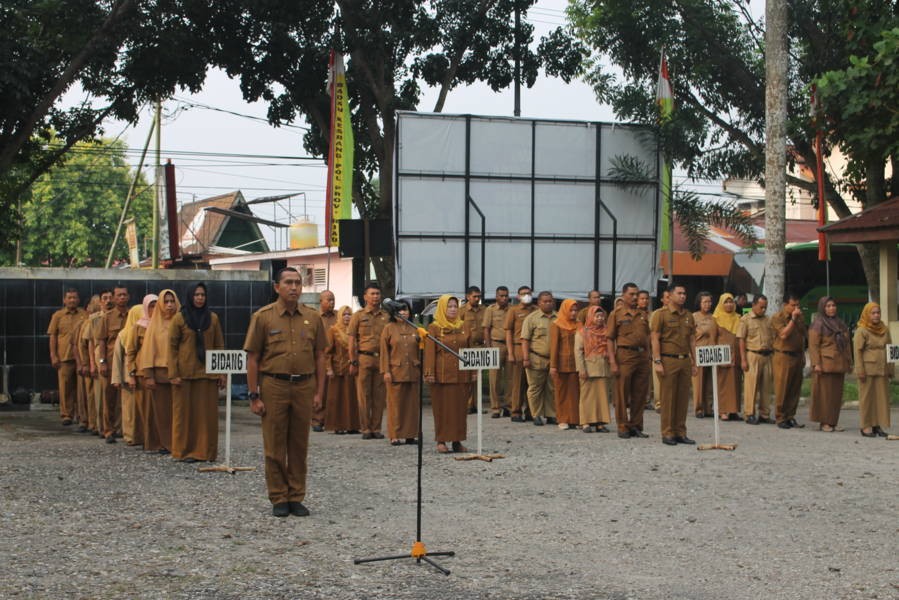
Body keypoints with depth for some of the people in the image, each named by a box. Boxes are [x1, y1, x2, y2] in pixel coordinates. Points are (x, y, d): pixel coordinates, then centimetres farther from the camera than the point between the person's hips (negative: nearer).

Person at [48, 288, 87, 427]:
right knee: (65, 387, -1)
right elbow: (53, 336, 8)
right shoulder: (58, 315, 8)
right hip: (64, 357, 0)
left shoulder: (84, 315, 7)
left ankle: (81, 414, 13)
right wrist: (53, 356, 0)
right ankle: (66, 415, 4)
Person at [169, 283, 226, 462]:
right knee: (185, 411, 1)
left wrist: (222, 372, 3)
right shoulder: (179, 318, 1)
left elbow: (219, 346, 9)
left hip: (207, 373, 3)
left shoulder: (212, 318, 9)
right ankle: (184, 451, 8)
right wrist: (173, 374, -9)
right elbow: (172, 347, -1)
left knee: (208, 412, 2)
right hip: (185, 373, -2)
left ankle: (206, 451, 10)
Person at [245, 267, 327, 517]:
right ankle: (279, 499, 12)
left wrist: (319, 391, 4)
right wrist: (254, 396, -6)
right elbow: (252, 358, -2)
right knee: (275, 447, 3)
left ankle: (296, 497, 18)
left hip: (304, 386, 3)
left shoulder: (312, 317, 7)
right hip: (273, 386, -2)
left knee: (299, 446, 8)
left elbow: (319, 356, 10)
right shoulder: (263, 317, -2)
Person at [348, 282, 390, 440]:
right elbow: (352, 341, 3)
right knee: (364, 395, -1)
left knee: (379, 396, 2)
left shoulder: (386, 317, 12)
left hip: (381, 360, 2)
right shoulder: (359, 316, 6)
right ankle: (366, 428, 4)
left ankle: (376, 428, 9)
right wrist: (353, 362, -4)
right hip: (363, 358, -2)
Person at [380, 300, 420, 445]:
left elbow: (419, 350, 12)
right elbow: (384, 351, -1)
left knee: (412, 403, 4)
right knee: (396, 404, -2)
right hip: (395, 372, -3)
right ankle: (395, 436, 2)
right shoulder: (389, 328, 2)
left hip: (413, 372, 3)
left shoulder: (414, 329, 10)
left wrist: (421, 369, 6)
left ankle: (410, 434, 10)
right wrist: (386, 371, -8)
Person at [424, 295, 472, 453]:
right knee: (442, 408, 0)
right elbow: (429, 352, -4)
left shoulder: (463, 327, 12)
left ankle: (457, 440, 10)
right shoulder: (434, 328, 1)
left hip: (461, 374, 4)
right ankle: (441, 441, 5)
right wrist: (429, 373, -13)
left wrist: (472, 372, 6)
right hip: (442, 374, -4)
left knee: (460, 408, 4)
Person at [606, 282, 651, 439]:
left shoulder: (643, 315, 15)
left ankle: (636, 426, 17)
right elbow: (610, 339, -3)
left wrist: (648, 358, 12)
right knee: (622, 394, -1)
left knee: (640, 394, 8)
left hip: (642, 356, 5)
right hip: (625, 355, -5)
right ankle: (623, 427, 6)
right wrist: (612, 362, -11)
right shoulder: (616, 314, 0)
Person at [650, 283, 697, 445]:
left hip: (685, 360, 6)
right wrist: (657, 362, -13)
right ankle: (667, 433, 2)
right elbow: (655, 339, -7)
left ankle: (680, 432, 14)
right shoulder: (661, 314, -2)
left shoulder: (688, 316, 15)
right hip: (668, 360, -6)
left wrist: (694, 363, 13)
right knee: (667, 398, -3)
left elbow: (692, 340, 17)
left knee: (683, 398, 6)